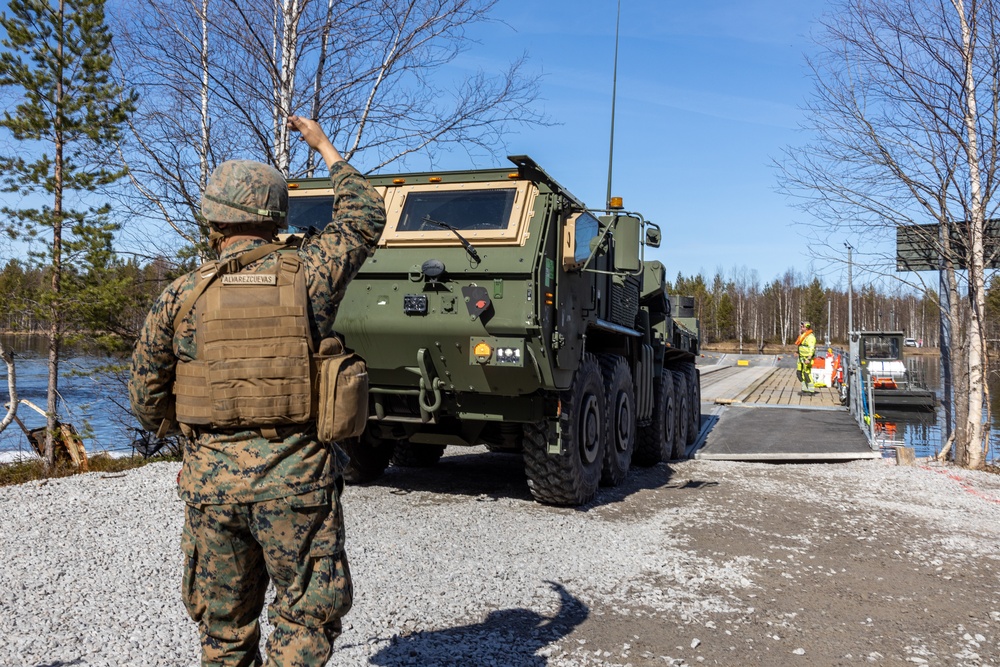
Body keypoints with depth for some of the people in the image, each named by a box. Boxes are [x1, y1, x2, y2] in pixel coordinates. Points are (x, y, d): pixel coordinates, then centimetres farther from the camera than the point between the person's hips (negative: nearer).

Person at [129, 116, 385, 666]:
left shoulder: (182, 296, 0)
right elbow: (365, 218, 15)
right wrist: (324, 147, 25)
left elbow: (147, 400, 6)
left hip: (211, 480, 2)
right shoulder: (308, 275, -3)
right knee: (307, 618, 11)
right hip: (296, 476, -2)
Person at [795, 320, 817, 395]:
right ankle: (805, 389, 16)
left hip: (807, 358, -10)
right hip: (801, 358, 10)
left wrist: (809, 358, -30)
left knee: (807, 374, -7)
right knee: (799, 372, 10)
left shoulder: (810, 336, -15)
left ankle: (811, 390, 0)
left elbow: (811, 348, -24)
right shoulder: (803, 336, 16)